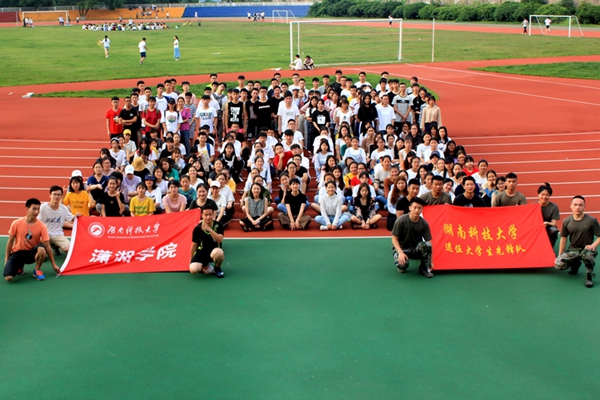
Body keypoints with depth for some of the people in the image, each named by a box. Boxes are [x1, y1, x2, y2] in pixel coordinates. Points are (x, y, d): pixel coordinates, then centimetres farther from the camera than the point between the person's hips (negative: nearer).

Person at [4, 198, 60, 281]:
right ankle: (19, 266, 13)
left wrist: (54, 265, -8)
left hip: (32, 253, 0)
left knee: (41, 249, -38)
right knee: (8, 277, -25)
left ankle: (37, 270, -8)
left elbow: (47, 246, -9)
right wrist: (6, 259, -1)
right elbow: (10, 242, 0)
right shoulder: (16, 223, -11)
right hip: (17, 252, 0)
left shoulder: (42, 226, -12)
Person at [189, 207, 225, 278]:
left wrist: (209, 229, -37)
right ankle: (205, 267, 11)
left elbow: (219, 239, -27)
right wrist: (191, 260, 8)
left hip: (214, 250, -1)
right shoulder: (197, 229, -10)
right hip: (201, 252, 1)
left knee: (218, 253, -40)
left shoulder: (218, 225, -12)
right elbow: (194, 245, 1)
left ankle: (217, 268, -3)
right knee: (193, 269, -28)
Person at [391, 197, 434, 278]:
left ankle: (424, 268, -7)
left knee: (426, 245, -31)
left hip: (416, 248, 3)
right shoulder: (401, 221, -14)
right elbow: (394, 239, -10)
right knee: (402, 263, -36)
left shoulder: (424, 223, -6)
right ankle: (402, 267, 5)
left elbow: (428, 241, -3)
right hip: (401, 247, -3)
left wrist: (430, 261, -7)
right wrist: (401, 253, -25)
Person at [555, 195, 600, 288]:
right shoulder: (567, 221, 0)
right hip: (572, 249, 4)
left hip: (586, 249, -4)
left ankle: (589, 277, -10)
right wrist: (560, 255, 6)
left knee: (588, 253, -41)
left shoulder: (591, 221, -9)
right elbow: (563, 238, 8)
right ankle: (575, 263, 19)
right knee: (558, 264, -20)